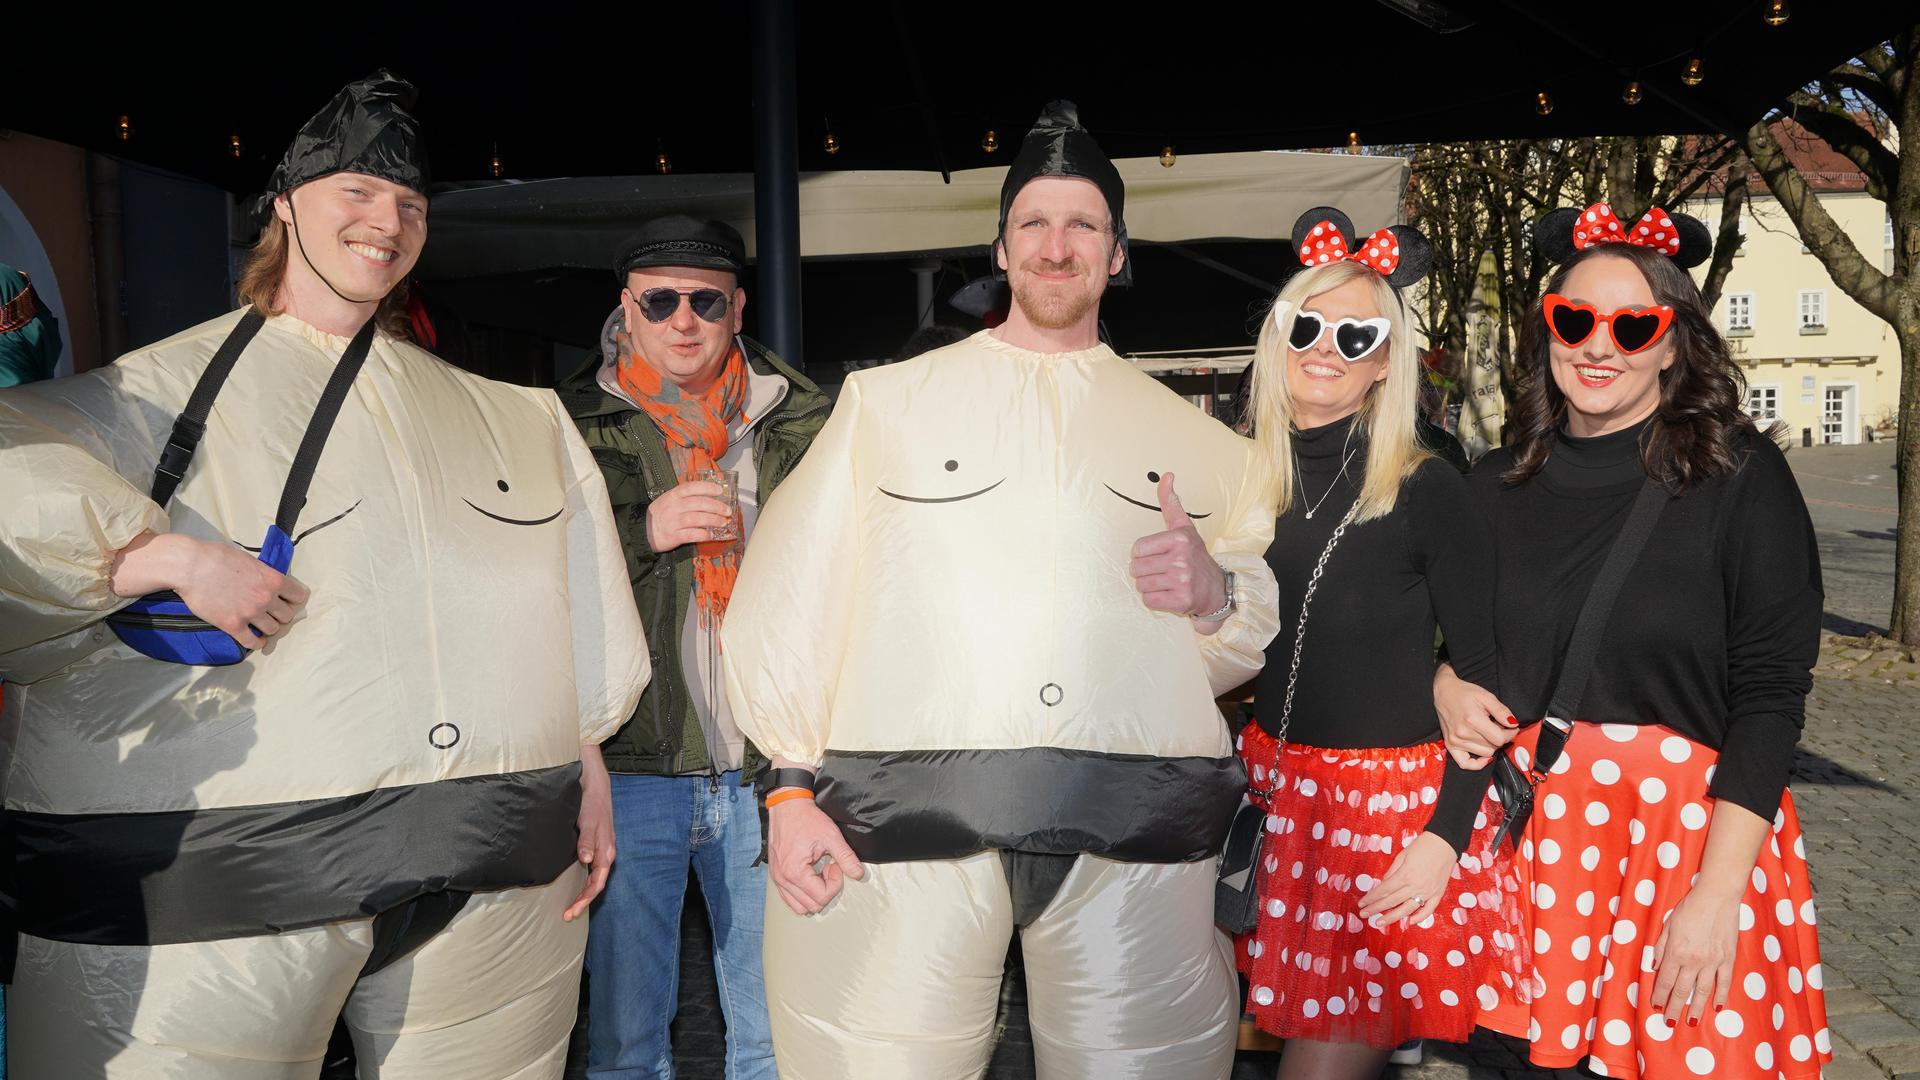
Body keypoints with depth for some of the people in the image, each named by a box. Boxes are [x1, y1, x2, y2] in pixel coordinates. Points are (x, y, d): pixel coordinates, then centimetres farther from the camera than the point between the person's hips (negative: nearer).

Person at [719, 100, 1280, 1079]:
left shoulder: (1194, 439, 16)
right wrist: (790, 787, -4)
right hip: (901, 817, -1)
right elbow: (795, 599, 4)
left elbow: (1251, 645, 19)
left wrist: (1214, 597, -4)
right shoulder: (886, 401, 11)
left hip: (1133, 835, 2)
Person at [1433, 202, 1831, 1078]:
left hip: (1693, 828, -2)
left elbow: (1770, 694, -9)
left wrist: (1716, 894, -15)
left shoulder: (1741, 476, -6)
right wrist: (1444, 687, -5)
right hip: (1534, 826, 3)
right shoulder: (1498, 484, 4)